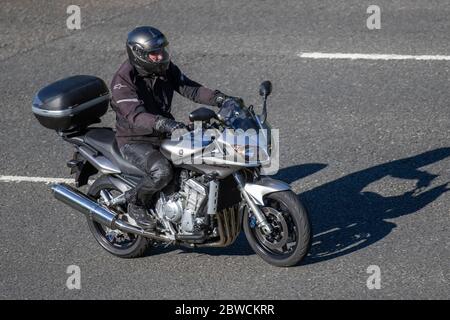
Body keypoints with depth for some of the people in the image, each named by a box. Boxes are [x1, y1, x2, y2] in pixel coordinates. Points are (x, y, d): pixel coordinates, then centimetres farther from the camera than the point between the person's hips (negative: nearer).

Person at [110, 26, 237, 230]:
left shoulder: (166, 69, 0)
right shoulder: (123, 81, -23)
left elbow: (190, 89, -2)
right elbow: (136, 116, -35)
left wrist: (220, 99, -18)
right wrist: (164, 123, -51)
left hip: (164, 135, 7)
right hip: (134, 141, -7)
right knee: (162, 171, -34)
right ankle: (135, 203, -6)